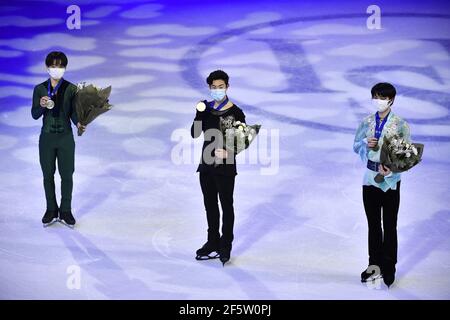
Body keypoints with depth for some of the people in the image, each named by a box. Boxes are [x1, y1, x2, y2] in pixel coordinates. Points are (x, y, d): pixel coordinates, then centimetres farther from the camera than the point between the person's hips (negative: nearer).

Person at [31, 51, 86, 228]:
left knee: (67, 175, 2)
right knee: (48, 175, 8)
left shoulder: (71, 89, -1)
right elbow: (35, 115, 2)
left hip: (65, 137, -1)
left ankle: (66, 211, 15)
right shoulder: (39, 89, 2)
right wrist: (41, 105, -19)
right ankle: (51, 210, 21)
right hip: (47, 137, 1)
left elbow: (73, 112, -2)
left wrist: (79, 124, -23)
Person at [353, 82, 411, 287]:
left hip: (390, 180, -4)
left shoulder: (401, 124, -8)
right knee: (373, 224, 11)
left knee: (389, 225, 3)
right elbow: (356, 146, 11)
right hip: (370, 178, 4)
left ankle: (388, 268, 12)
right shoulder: (367, 122, 4)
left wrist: (390, 169, -25)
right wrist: (366, 144, -12)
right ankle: (375, 265, 22)